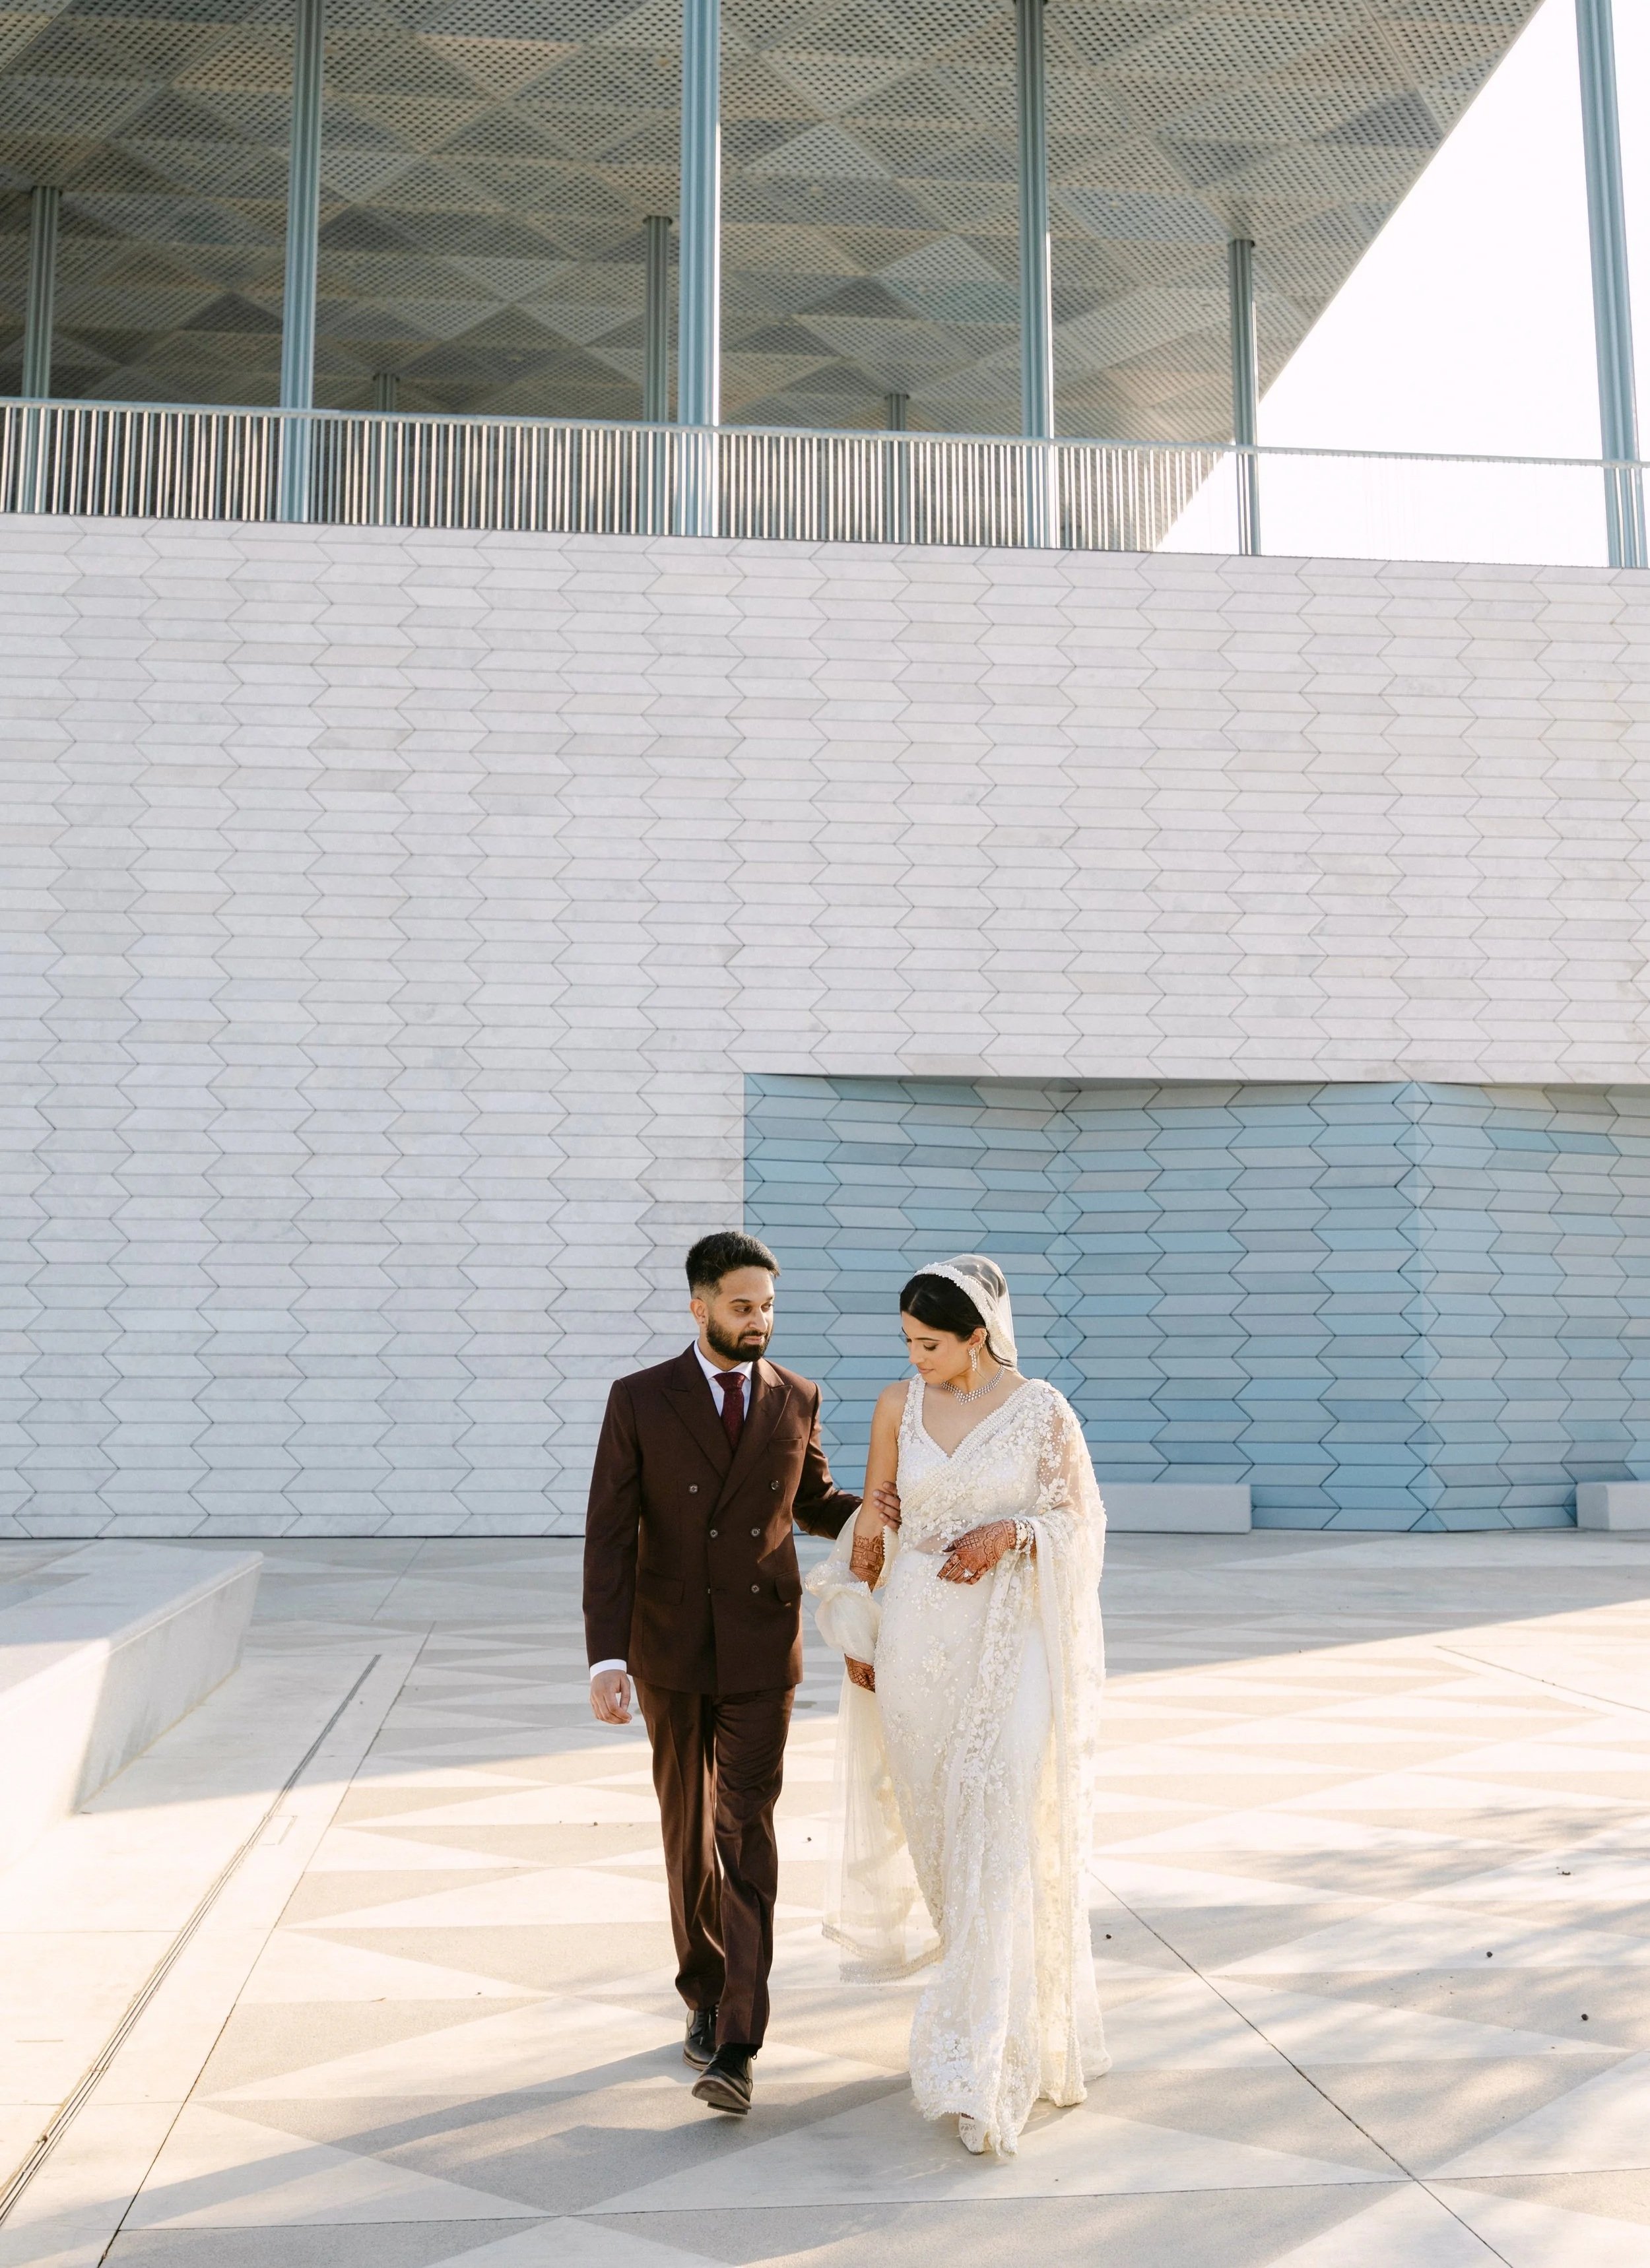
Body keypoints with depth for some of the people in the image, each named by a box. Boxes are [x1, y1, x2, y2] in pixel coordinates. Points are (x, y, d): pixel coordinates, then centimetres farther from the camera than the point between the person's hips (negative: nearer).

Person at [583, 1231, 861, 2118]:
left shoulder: (796, 1397, -1)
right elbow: (608, 1538, -11)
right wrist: (605, 1659, -20)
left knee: (745, 1833, -7)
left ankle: (734, 2047, -6)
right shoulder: (640, 1401, -8)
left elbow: (815, 1502, 15)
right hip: (670, 1648, 0)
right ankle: (707, 1994, 33)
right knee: (688, 1829, 12)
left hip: (761, 1651, 0)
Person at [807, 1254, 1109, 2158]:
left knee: (997, 1841, -10)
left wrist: (1010, 1532, -17)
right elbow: (872, 1523, 10)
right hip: (918, 1644, 4)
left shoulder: (1042, 1412, -6)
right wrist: (858, 1633, 10)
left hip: (1011, 1647, -3)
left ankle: (984, 2069, -3)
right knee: (941, 1834, 13)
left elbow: (1082, 1520, 2)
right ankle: (1021, 2016, 37)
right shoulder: (898, 1406, 2)